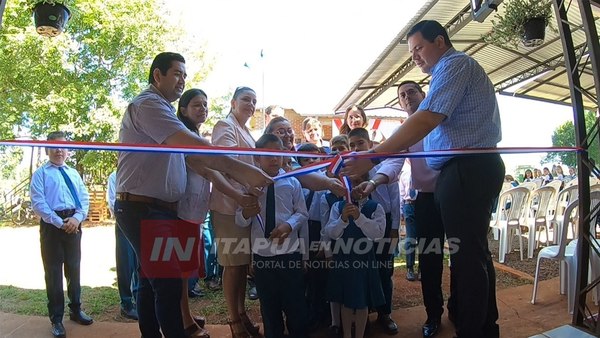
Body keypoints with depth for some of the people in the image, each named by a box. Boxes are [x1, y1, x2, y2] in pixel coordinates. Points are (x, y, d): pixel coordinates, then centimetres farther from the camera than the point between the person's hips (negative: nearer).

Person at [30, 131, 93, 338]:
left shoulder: (74, 173, 16)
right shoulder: (41, 173, 2)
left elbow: (85, 198, 8)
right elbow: (38, 203, -8)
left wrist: (77, 218, -10)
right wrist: (59, 222, -16)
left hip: (74, 224, 4)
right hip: (52, 224, -4)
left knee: (74, 268, 14)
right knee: (53, 271, 2)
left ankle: (76, 310, 29)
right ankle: (56, 319, 12)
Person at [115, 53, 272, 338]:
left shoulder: (163, 110, 19)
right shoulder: (148, 104, -12)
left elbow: (194, 159, 12)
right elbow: (195, 146, -26)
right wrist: (243, 170, -26)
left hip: (160, 209, 10)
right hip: (143, 208, -10)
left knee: (152, 282, 16)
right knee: (169, 283, -10)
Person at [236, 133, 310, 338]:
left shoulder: (292, 182, 0)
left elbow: (302, 213, 0)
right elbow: (240, 221, -1)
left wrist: (288, 224, -20)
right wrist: (246, 214, -24)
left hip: (290, 253, -1)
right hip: (261, 254, 1)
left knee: (295, 304, 10)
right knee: (268, 306, 17)